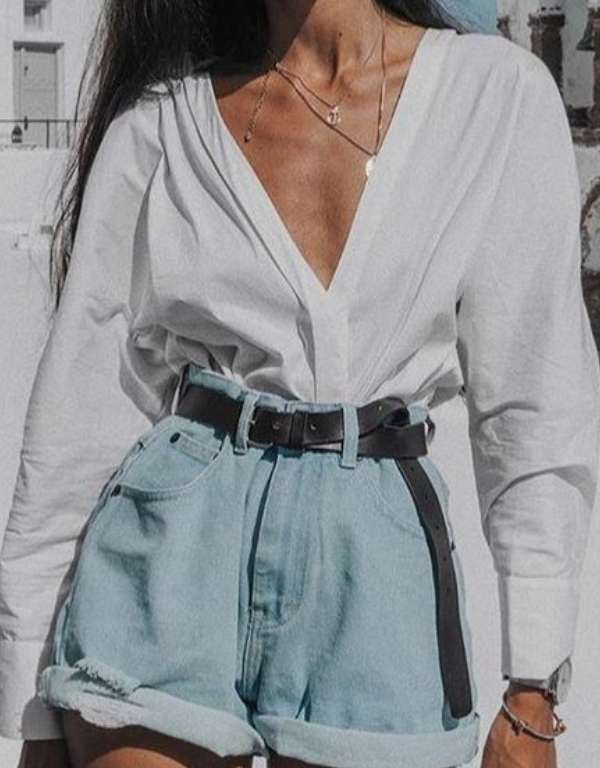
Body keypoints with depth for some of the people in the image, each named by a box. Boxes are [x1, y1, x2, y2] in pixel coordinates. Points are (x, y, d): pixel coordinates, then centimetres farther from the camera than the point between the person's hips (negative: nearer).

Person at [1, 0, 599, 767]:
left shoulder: (499, 92, 1)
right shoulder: (160, 120, 3)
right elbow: (82, 404, 4)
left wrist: (534, 690, -4)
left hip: (377, 559, 0)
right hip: (177, 543, 0)